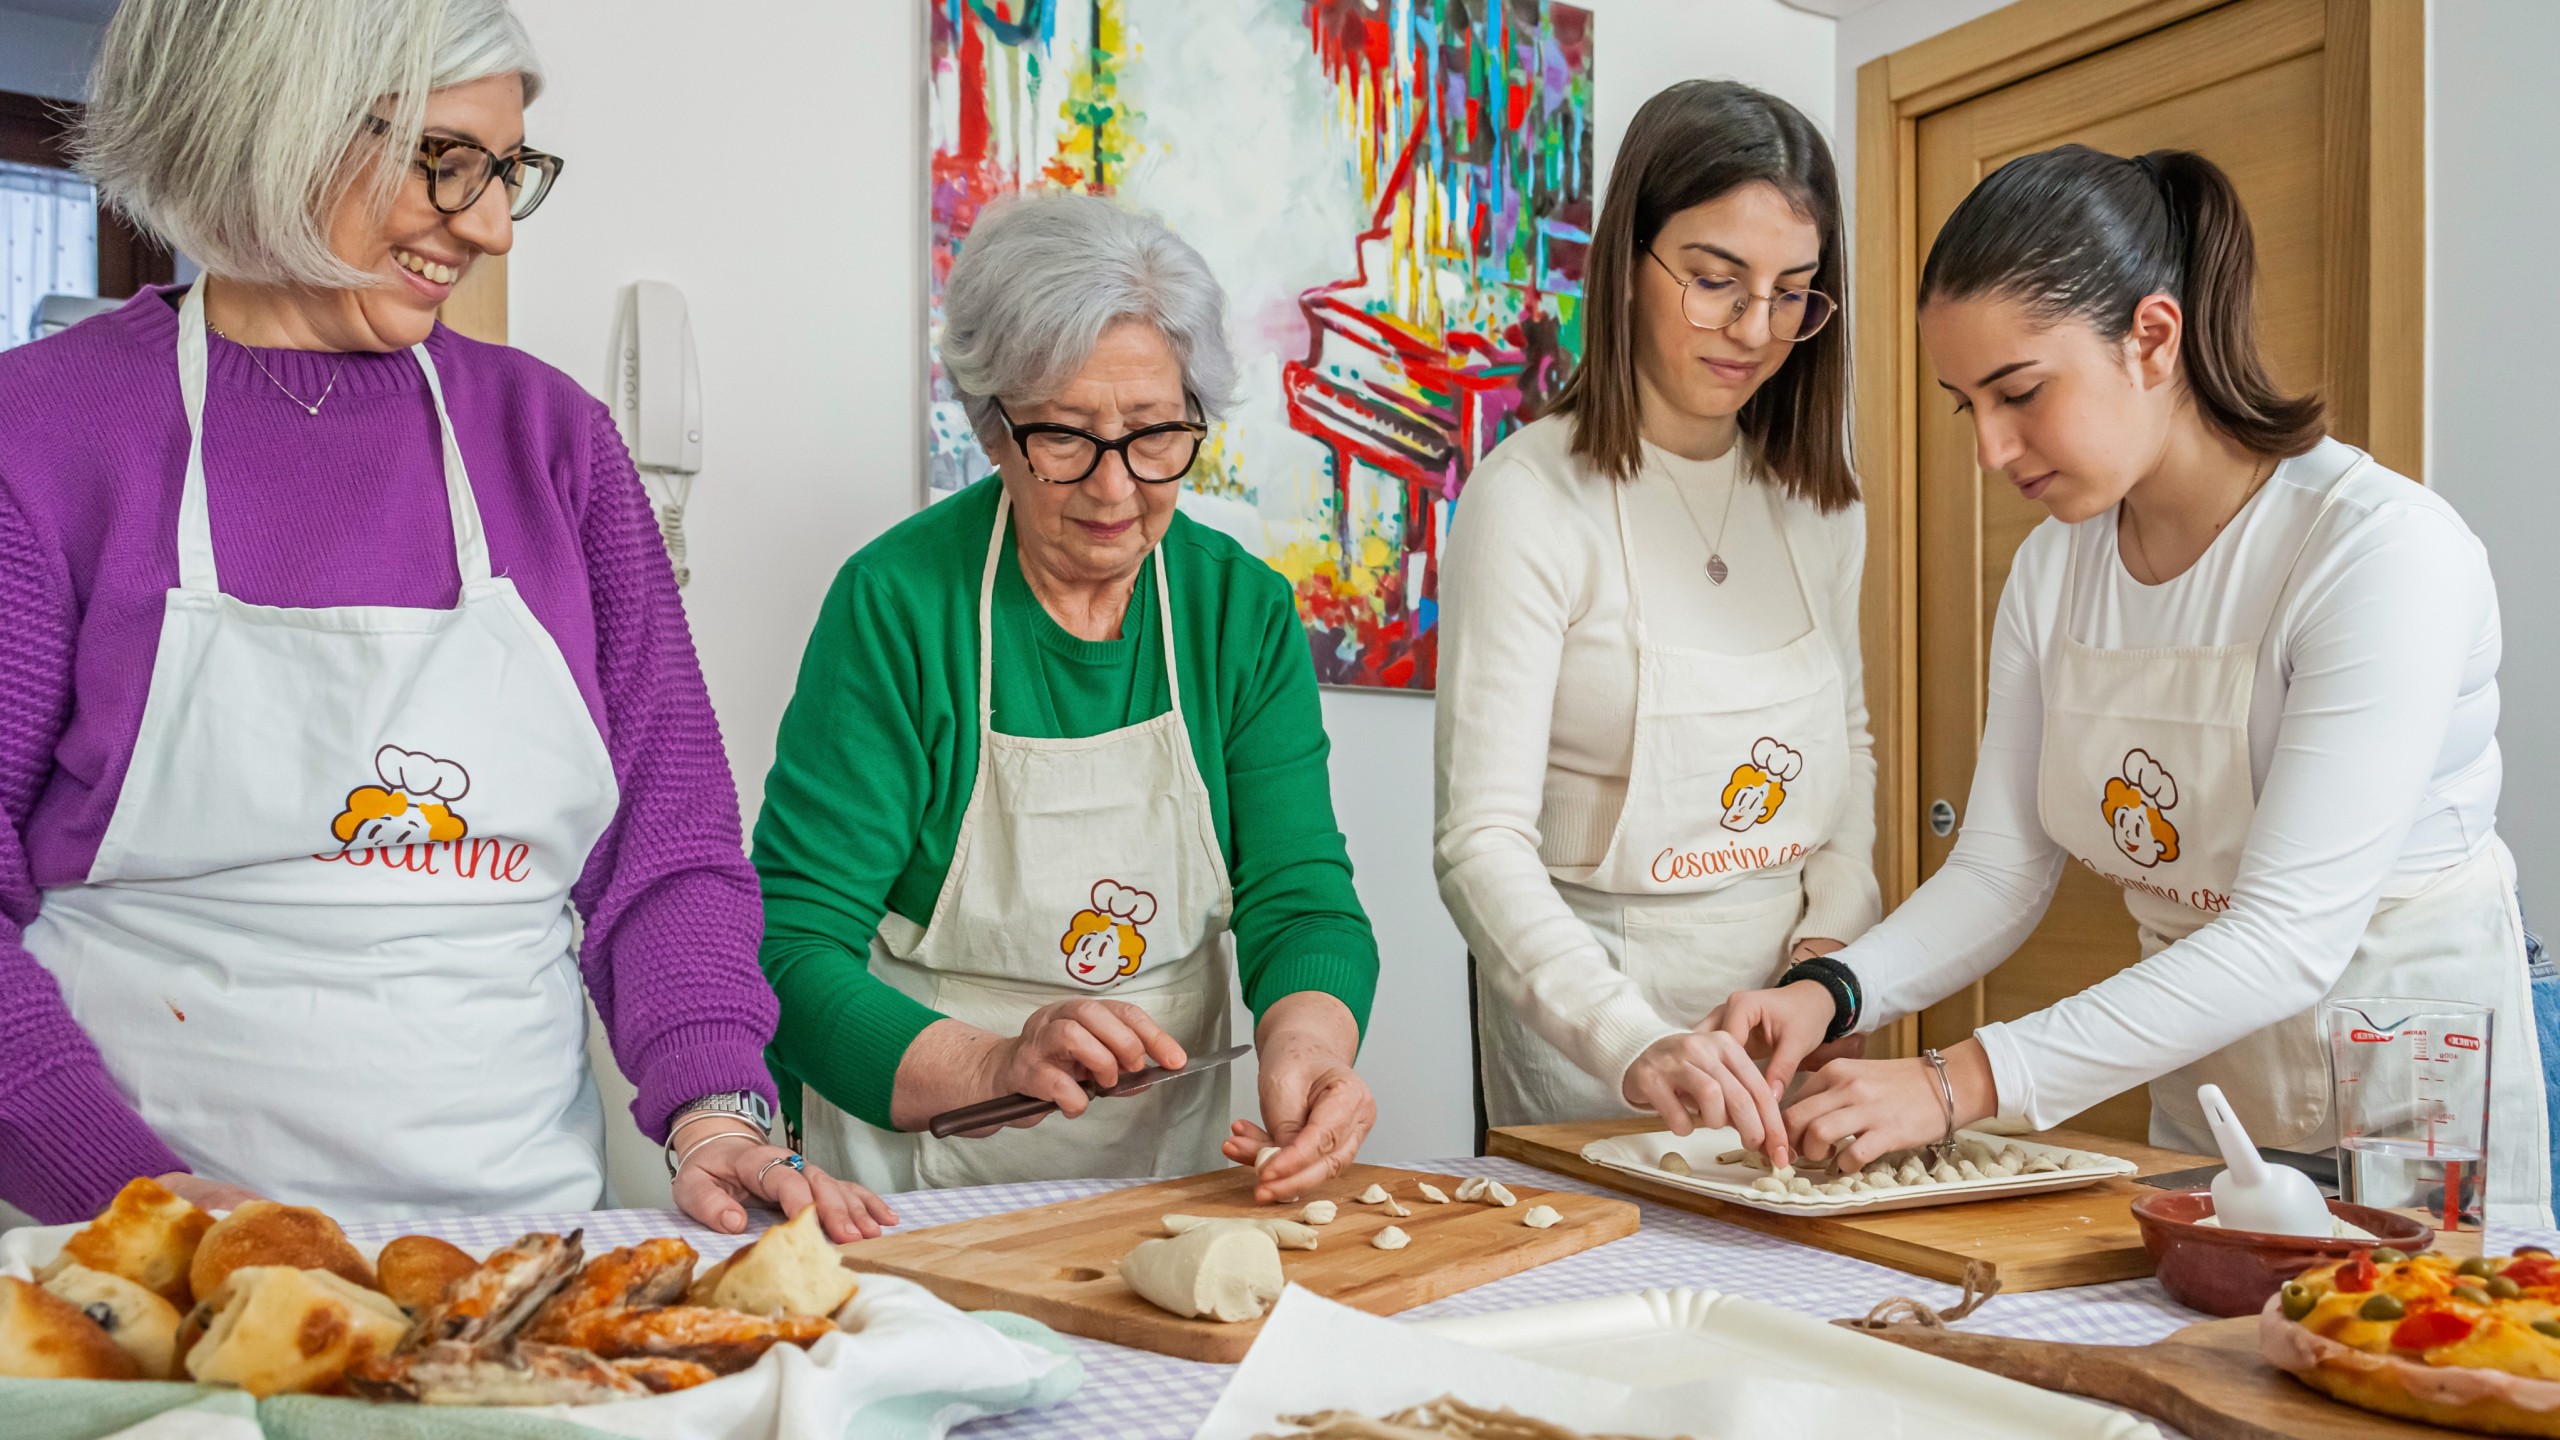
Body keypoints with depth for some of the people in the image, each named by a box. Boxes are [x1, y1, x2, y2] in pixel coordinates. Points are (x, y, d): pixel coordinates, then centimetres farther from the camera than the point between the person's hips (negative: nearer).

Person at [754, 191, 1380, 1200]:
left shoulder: (1246, 610, -1)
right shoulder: (894, 605, -12)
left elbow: (1301, 895, -5)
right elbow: (793, 948, -14)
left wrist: (1307, 1038, -28)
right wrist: (991, 1064, -32)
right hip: (912, 1182, -2)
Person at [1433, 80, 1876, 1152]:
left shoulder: (1817, 495, 3)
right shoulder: (1532, 498, -17)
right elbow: (1483, 844, -22)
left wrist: (1836, 928, 0)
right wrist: (1633, 1044, -36)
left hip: (1787, 1003, 6)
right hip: (1589, 1034, -6)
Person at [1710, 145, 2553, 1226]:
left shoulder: (2386, 549, -19)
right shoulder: (2051, 570, 0)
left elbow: (2289, 938, -25)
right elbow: (1999, 871, 0)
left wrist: (1964, 1082, -32)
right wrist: (1833, 995, -18)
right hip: (2198, 1118, 5)